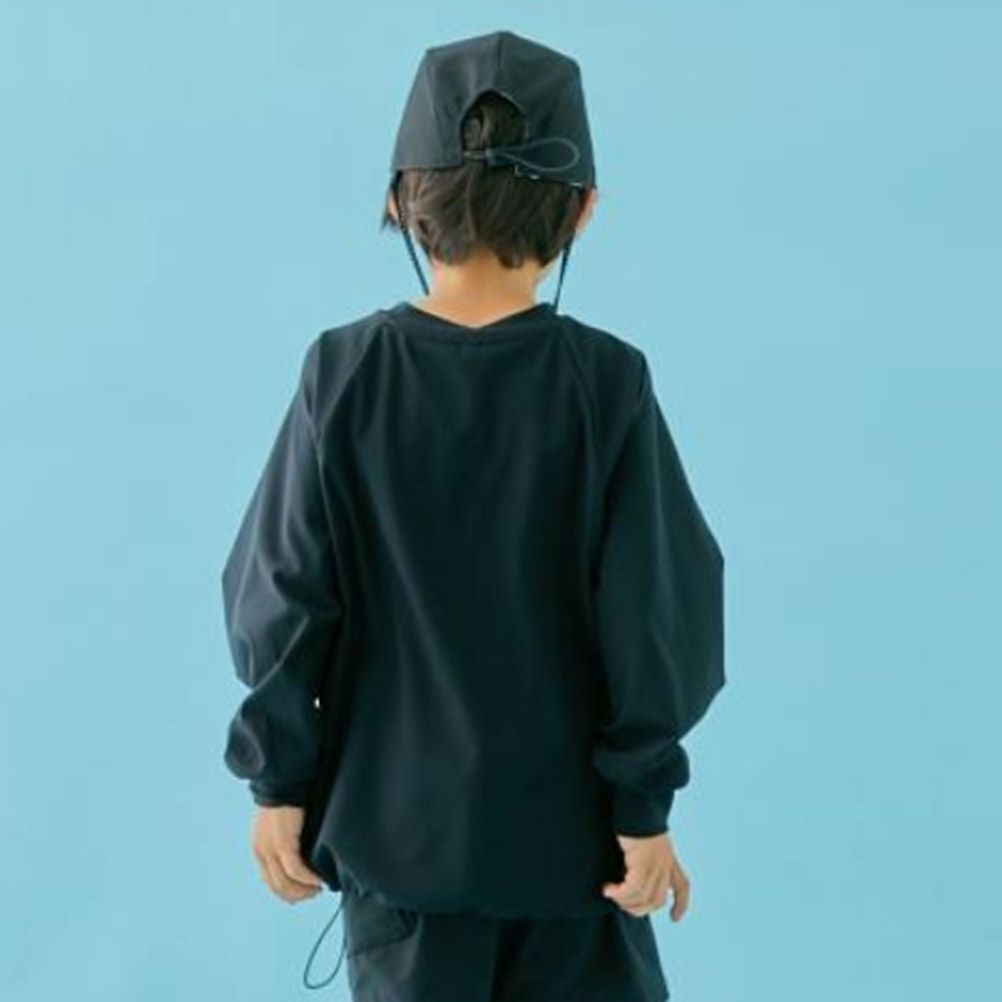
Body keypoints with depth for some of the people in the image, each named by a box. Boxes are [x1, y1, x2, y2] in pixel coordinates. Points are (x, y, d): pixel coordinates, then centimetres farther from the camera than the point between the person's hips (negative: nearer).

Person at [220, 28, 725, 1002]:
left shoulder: (344, 372, -9)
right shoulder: (606, 381, -12)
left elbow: (282, 597, -6)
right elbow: (647, 611, -10)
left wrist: (278, 781, 4)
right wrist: (646, 807, -1)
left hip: (395, 819, 1)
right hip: (567, 821, -1)